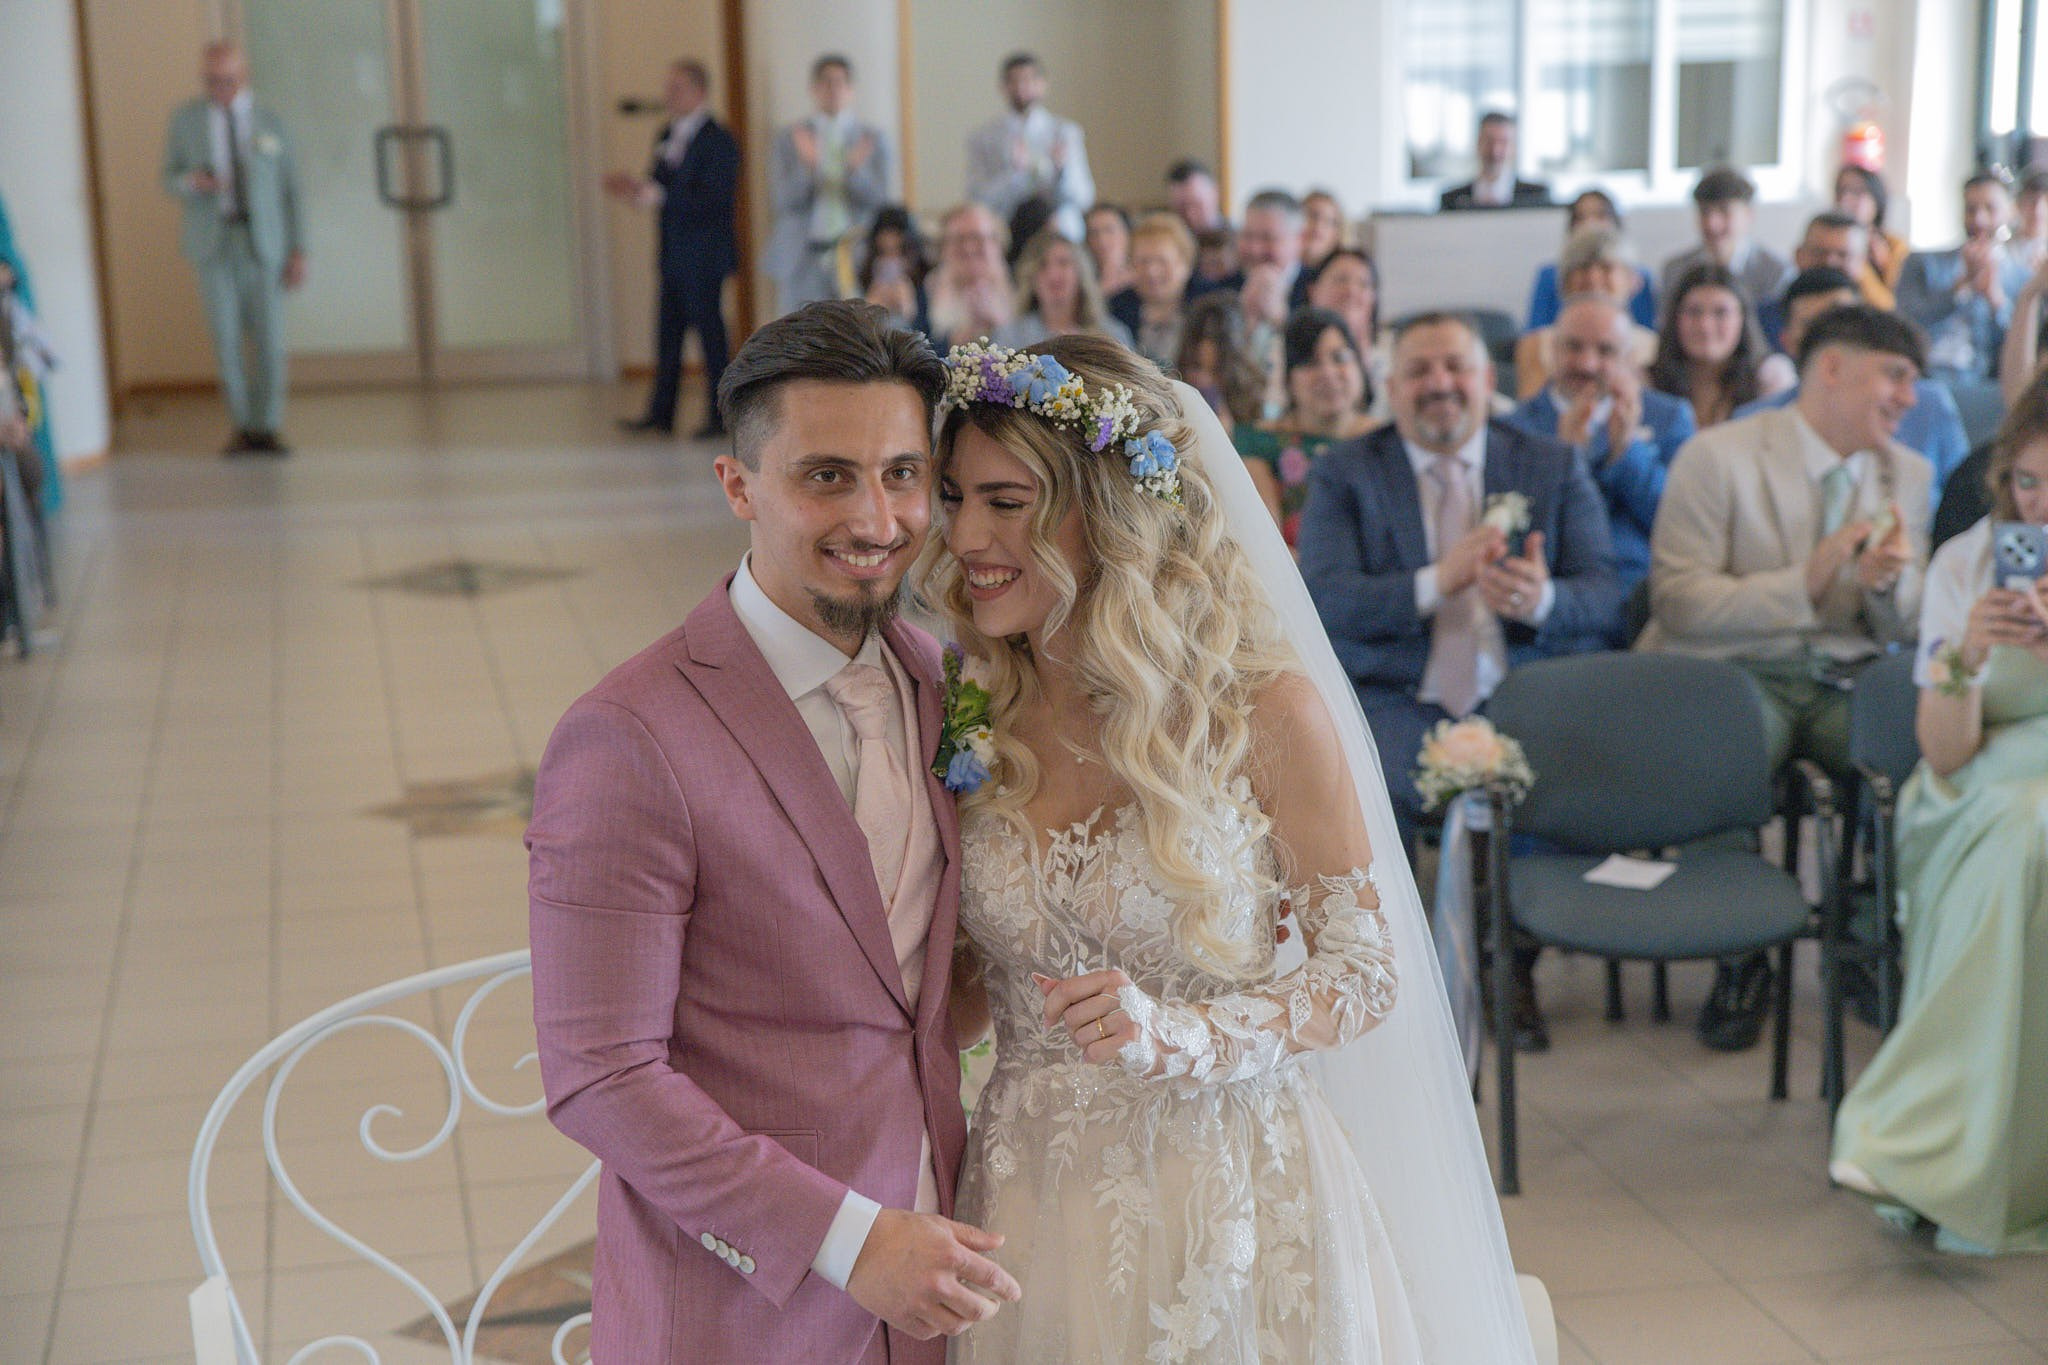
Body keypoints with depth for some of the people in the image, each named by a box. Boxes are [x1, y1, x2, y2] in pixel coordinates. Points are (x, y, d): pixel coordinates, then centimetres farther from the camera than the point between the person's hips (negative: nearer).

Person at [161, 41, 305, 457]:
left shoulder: (269, 123, 8)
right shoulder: (186, 119, 7)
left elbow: (289, 190, 8)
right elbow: (170, 179, 10)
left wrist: (298, 251, -1)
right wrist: (192, 182, -15)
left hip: (264, 243, 0)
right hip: (213, 243, 0)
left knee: (269, 340, -5)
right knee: (226, 340, -3)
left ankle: (266, 428, 6)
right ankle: (242, 426, 10)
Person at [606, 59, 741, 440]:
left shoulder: (718, 140, -12)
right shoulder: (668, 136, 14)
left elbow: (713, 200, -20)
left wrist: (656, 194, -25)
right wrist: (636, 189, -4)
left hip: (704, 255, -8)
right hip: (672, 256, 8)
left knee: (709, 330, -2)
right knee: (668, 333, 9)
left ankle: (719, 417, 5)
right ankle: (661, 413, 14)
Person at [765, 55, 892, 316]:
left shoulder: (873, 139, 8)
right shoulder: (790, 139, 8)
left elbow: (879, 200, 0)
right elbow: (784, 200, -1)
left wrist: (855, 170, -19)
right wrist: (807, 166, -19)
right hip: (803, 259, 0)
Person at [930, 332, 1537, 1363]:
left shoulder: (1266, 711, -13)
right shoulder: (975, 720, -1)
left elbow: (1368, 972, -8)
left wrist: (1179, 1034, -21)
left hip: (1223, 1209, -3)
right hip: (1033, 1208, 3)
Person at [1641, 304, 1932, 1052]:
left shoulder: (1909, 473, 14)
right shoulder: (1716, 456, -4)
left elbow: (1910, 630, 14)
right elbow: (1679, 601, -12)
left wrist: (1891, 582, -10)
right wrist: (1806, 583, -20)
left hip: (1845, 682, 4)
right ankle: (1741, 960, -9)